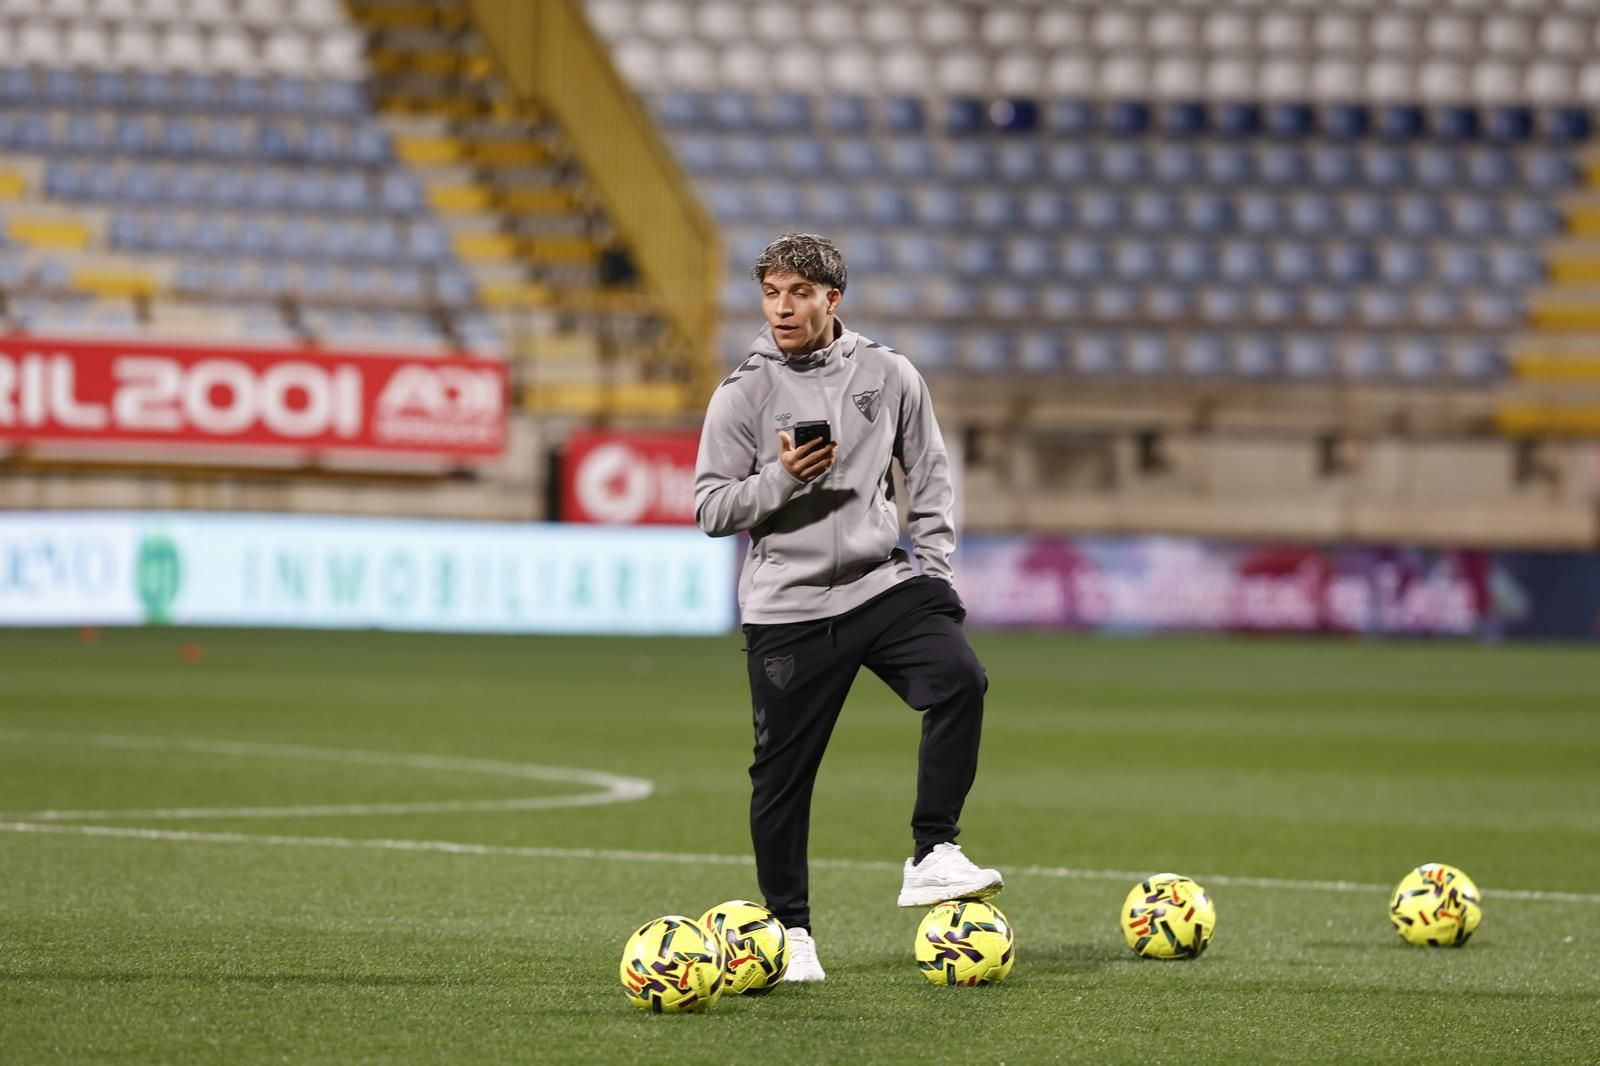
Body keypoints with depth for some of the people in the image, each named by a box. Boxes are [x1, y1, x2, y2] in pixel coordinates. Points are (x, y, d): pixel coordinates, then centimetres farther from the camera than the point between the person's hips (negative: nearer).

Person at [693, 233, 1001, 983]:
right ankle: (789, 930, 15)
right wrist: (782, 479, -19)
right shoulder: (743, 396, -1)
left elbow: (930, 477, 14)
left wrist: (935, 568, 5)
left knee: (958, 679, -23)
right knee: (783, 771, 0)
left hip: (883, 585, 1)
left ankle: (931, 859, -17)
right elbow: (711, 509, -2)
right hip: (786, 606, -1)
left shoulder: (888, 376, 5)